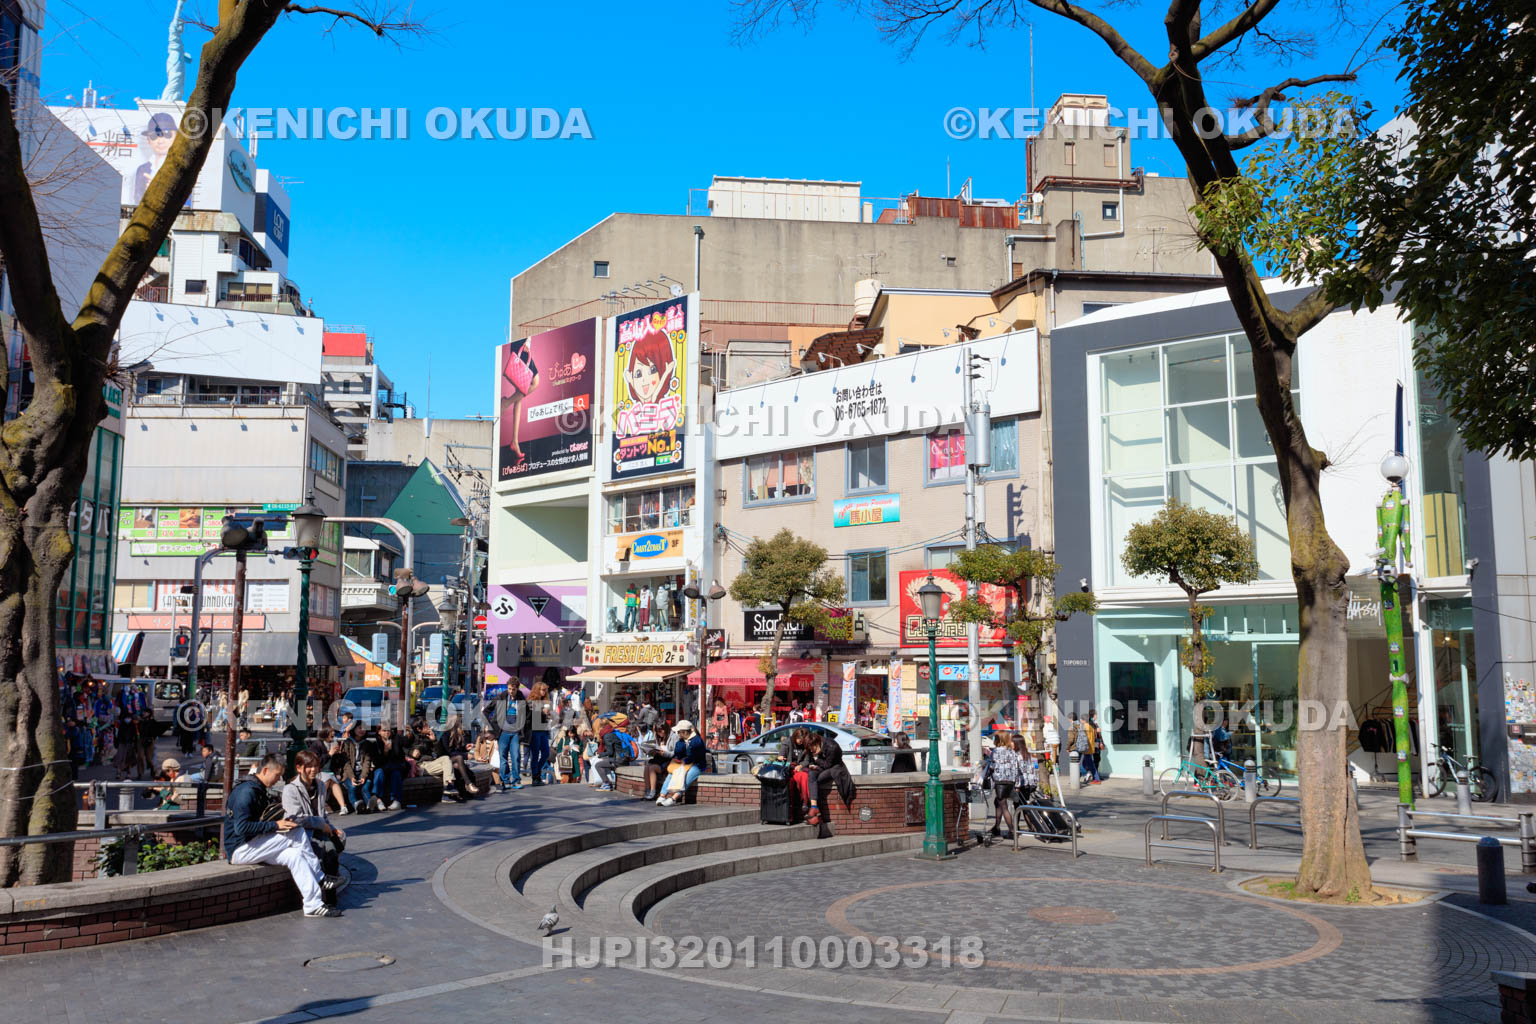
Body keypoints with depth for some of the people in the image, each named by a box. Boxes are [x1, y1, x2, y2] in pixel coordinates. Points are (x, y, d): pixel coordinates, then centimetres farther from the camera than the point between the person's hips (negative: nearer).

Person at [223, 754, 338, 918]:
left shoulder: (259, 790, 16)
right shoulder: (246, 792, -17)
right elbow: (241, 827, -26)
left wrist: (282, 822, 9)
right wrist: (276, 825, -22)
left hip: (253, 846, 10)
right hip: (240, 849, -10)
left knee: (294, 855, -14)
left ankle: (313, 905, -20)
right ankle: (320, 878, -10)